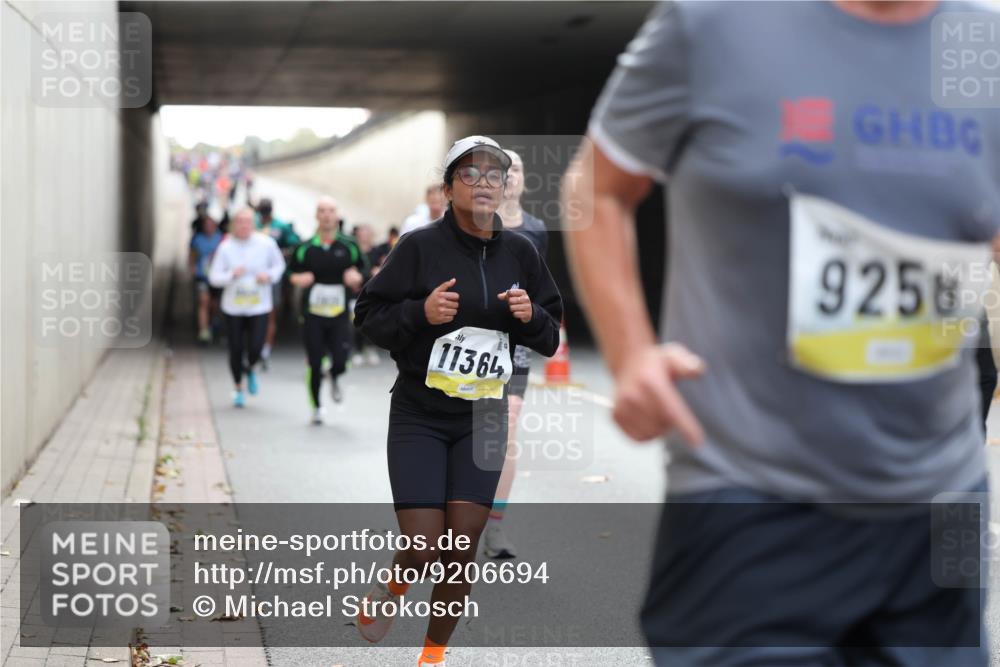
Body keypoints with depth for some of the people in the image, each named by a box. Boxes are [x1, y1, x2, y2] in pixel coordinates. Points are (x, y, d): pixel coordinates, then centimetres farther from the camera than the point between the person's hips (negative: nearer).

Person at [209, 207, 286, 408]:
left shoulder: (266, 244, -4)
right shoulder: (225, 247, -6)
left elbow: (279, 265, 11)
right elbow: (214, 277, -4)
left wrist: (269, 275, -9)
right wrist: (232, 275, -22)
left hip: (259, 307, 0)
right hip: (233, 308, 0)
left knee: (255, 349, -10)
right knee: (236, 350, 5)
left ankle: (251, 369, 27)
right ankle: (238, 388, 29)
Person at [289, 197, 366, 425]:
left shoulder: (349, 246, 3)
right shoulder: (305, 248, 2)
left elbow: (361, 276, 10)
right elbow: (293, 275, 11)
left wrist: (355, 278, -13)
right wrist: (300, 279, -11)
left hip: (340, 314, 0)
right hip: (312, 314, 0)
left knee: (340, 361, -11)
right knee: (315, 364, 2)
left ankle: (334, 379, 27)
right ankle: (316, 407, 22)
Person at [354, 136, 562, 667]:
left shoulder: (520, 253, 3)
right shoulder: (420, 245, -8)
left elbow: (550, 338, 11)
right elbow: (368, 316, -5)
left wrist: (531, 316, -11)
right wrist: (420, 312, -22)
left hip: (482, 420, 3)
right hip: (419, 417, -3)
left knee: (462, 548, 0)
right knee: (424, 548, -9)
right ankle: (392, 588, 28)